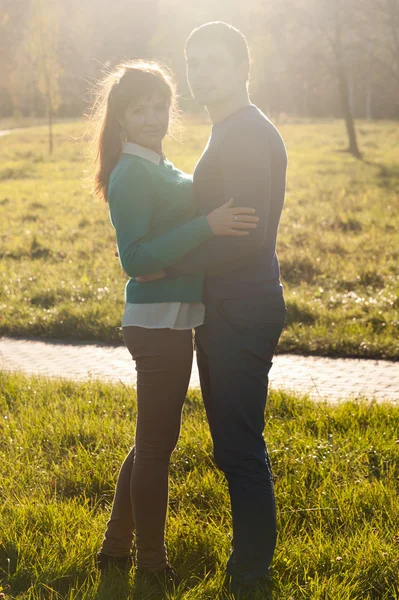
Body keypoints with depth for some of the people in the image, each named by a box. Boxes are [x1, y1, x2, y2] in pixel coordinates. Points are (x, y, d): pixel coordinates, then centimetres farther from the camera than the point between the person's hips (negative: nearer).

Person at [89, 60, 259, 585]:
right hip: (158, 322, -10)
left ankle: (116, 548, 30)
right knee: (157, 446, 2)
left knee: (153, 442, 19)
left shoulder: (157, 168, 13)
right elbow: (136, 259, -23)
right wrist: (207, 225, -28)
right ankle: (152, 564, 17)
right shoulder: (132, 174, -16)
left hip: (166, 321, 10)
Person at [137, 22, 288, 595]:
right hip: (231, 310, 11)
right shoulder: (235, 133, 17)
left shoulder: (247, 136, -17)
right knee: (239, 445, 17)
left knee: (240, 449, -4)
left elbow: (245, 235, -24)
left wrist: (168, 267, -17)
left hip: (240, 314, -11)